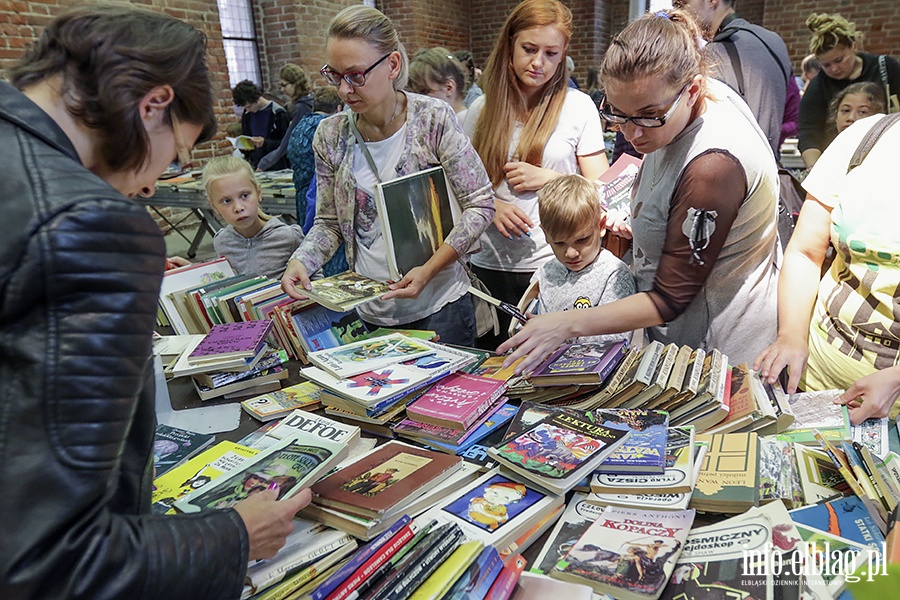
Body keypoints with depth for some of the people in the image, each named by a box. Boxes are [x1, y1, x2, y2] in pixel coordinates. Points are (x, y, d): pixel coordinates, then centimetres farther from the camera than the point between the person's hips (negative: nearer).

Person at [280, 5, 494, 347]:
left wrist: (429, 269, -20)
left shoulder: (433, 120, -11)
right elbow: (329, 223, 6)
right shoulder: (330, 136, -1)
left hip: (439, 307, -3)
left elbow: (480, 205, -10)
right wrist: (301, 260, -15)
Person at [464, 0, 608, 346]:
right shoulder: (482, 110, 6)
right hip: (490, 265, 3)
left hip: (555, 265, -2)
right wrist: (491, 205, -9)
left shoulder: (577, 106, -1)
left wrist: (549, 178, -13)